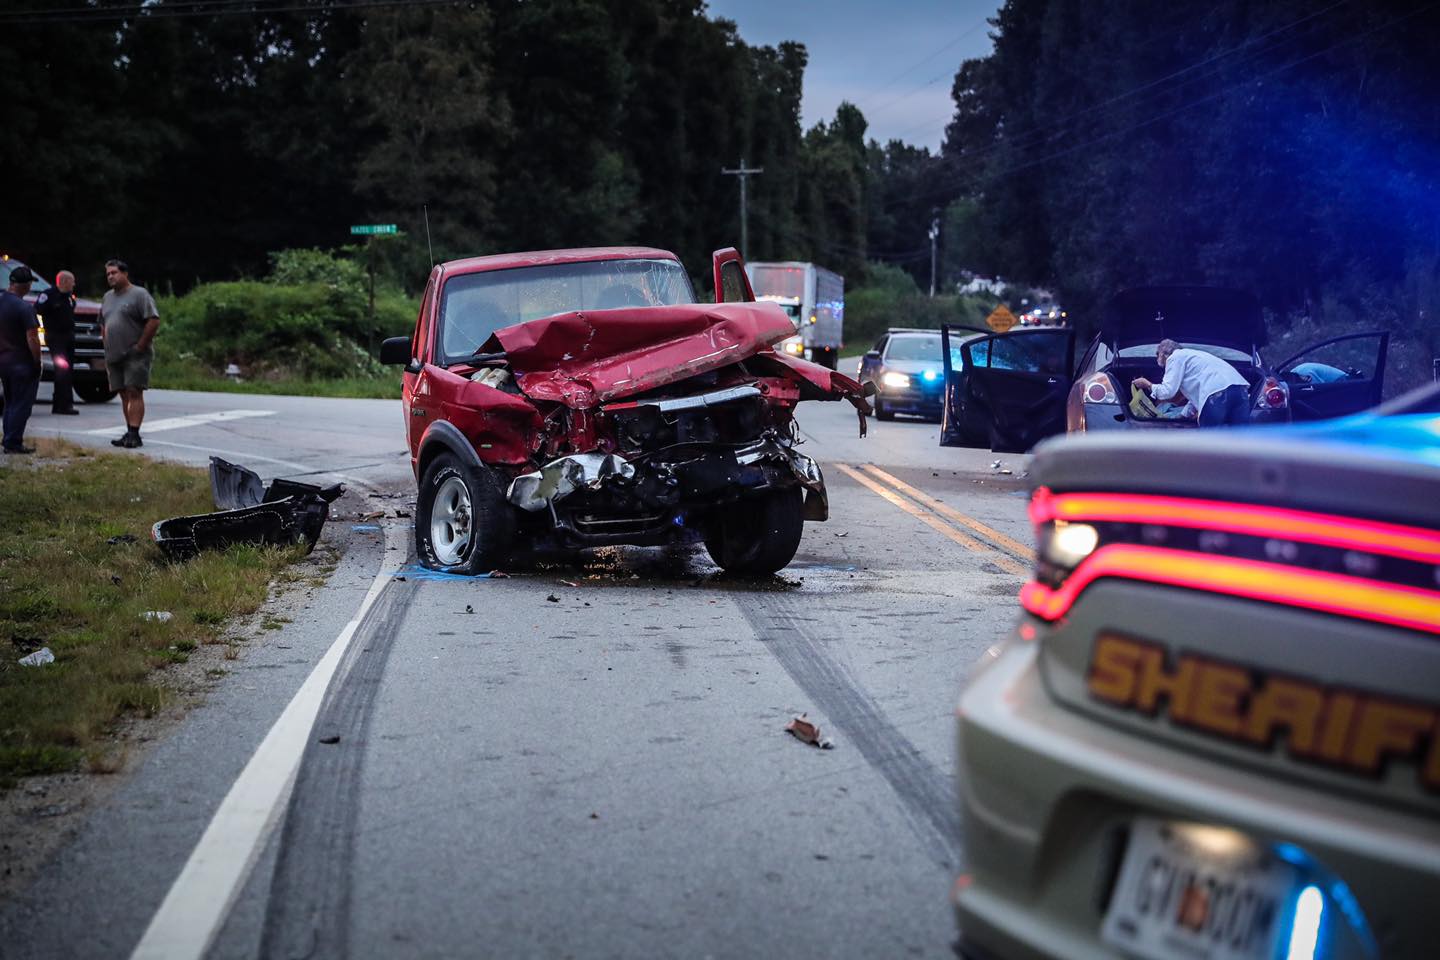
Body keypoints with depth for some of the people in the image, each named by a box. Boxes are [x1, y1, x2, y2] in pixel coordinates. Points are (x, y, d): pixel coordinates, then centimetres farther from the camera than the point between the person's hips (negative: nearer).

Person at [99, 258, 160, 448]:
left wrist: (140, 346, -15)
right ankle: (130, 433, 10)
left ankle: (134, 434, -17)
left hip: (135, 355, -8)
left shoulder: (139, 294, -6)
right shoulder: (107, 297, 18)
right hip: (114, 355, 8)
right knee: (124, 395, 7)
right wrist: (107, 348, 15)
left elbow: (153, 321, -14)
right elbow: (103, 325, 27)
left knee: (134, 392, -12)